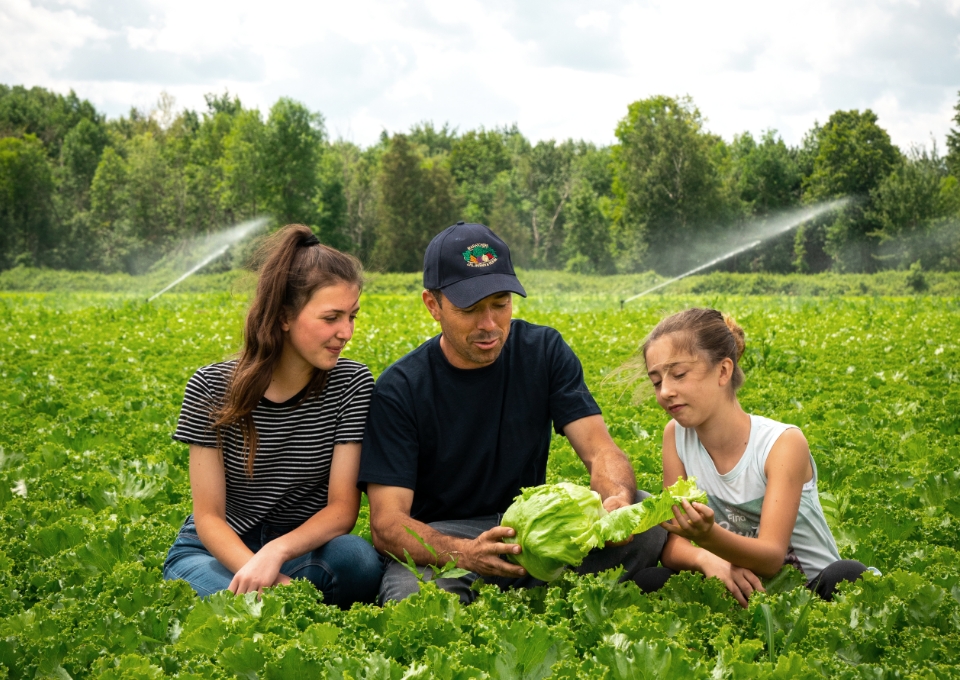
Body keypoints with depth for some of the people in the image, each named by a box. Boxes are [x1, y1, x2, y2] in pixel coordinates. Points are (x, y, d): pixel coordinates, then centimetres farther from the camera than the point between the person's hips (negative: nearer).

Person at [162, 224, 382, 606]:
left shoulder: (352, 385, -8)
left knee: (358, 560, -33)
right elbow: (209, 517, -10)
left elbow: (343, 507, -12)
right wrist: (256, 570, -30)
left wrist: (275, 553, -31)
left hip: (303, 547, 3)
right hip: (219, 550, -2)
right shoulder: (211, 389, -11)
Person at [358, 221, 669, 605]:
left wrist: (618, 499, -36)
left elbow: (599, 449, -10)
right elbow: (386, 523, -17)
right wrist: (464, 554, -39)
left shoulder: (545, 353, -2)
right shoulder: (399, 389, -12)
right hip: (438, 541, -3)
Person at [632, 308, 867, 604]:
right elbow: (673, 546, -5)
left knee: (846, 575, -36)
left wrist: (707, 536, -43)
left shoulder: (784, 443, -17)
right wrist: (706, 557, -29)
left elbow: (771, 556, -23)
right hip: (738, 590, 4)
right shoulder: (676, 436, -4)